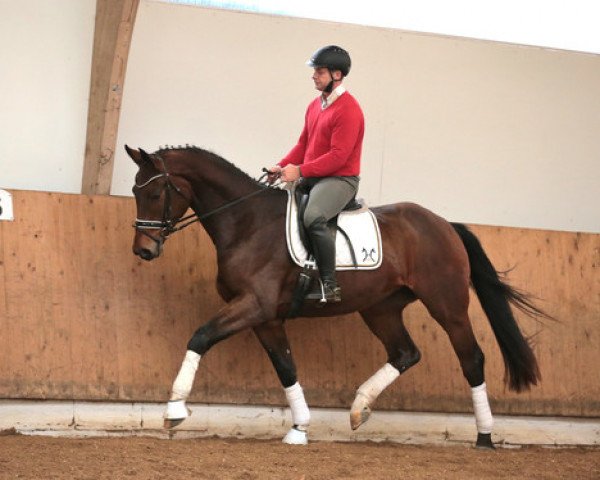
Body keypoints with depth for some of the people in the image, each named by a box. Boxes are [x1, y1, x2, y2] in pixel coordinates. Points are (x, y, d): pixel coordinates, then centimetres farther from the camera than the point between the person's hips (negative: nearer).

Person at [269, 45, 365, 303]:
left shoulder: (348, 110, -15)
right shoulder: (315, 105, 13)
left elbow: (338, 156, -21)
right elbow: (303, 144, 18)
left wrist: (300, 170, -23)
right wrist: (282, 166, 1)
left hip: (340, 179, -10)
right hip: (310, 177, 10)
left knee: (313, 217, -35)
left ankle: (329, 286, -30)